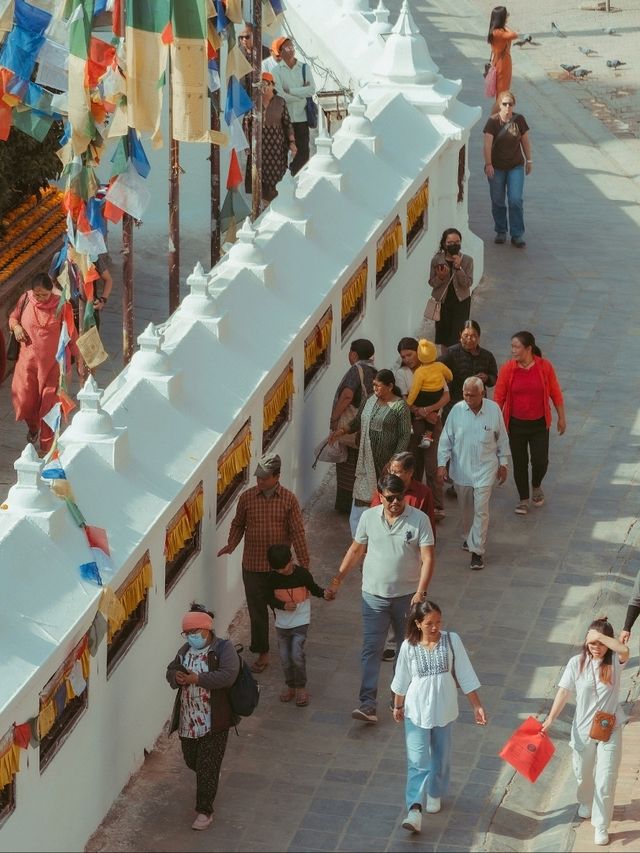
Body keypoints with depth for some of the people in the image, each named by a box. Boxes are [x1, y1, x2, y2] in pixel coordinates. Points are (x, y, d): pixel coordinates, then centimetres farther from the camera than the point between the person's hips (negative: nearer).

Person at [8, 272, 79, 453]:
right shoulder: (25, 300, -7)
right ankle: (33, 427, 36)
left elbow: (71, 334, -4)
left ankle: (46, 444, 20)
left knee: (49, 404, 4)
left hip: (53, 362, -2)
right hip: (28, 359, 2)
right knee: (23, 399, 2)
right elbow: (13, 317, 10)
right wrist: (16, 327, -13)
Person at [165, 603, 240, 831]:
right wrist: (176, 676, -13)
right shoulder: (185, 650, 8)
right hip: (187, 719, 7)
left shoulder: (223, 649, -13)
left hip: (213, 720, -7)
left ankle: (204, 811, 3)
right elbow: (171, 670, 12)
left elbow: (228, 675, -26)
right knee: (191, 760, 20)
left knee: (208, 767, -5)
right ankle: (208, 782, 52)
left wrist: (196, 679, -26)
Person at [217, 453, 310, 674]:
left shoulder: (289, 500, -8)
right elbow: (238, 524, 10)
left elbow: (297, 532, -8)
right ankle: (262, 654, 20)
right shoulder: (247, 497, -4)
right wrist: (231, 544, -9)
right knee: (257, 611, 7)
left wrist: (304, 564, -10)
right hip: (253, 566, 1)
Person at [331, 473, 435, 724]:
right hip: (375, 595, 1)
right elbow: (356, 549, 10)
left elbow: (427, 558, -13)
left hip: (407, 596, -1)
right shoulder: (369, 517, -2)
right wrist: (340, 575, 0)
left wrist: (420, 593, -21)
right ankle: (368, 704, -11)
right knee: (371, 649, -7)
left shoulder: (419, 520, -11)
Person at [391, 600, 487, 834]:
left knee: (441, 757, 18)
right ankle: (415, 810, -15)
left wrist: (477, 706, -5)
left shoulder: (452, 641, -11)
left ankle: (435, 794, 43)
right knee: (417, 760, -9)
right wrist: (398, 706, 15)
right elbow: (401, 681, 4)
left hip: (444, 710, 2)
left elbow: (465, 676, -5)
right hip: (417, 711, -2)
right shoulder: (409, 647, -11)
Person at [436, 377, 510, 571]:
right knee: (466, 509, 17)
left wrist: (503, 464, 7)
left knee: (481, 511, -7)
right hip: (461, 469, 2)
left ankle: (477, 551, -2)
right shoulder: (457, 410, -7)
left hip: (485, 469, -2)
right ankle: (468, 538, 41)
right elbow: (446, 439, 0)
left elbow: (502, 439, 3)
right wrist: (442, 464, -5)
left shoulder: (494, 410, -9)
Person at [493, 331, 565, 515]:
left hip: (539, 424, 0)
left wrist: (561, 418, 4)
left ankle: (536, 486, 32)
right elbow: (498, 397, -3)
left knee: (540, 461, -2)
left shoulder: (545, 367, -10)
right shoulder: (507, 369, -10)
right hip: (516, 424, 0)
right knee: (520, 463, 7)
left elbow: (555, 393, 0)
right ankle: (523, 499, 25)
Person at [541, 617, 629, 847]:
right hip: (583, 730, 2)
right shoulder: (577, 663, -9)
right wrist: (551, 719, -18)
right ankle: (585, 803, 52)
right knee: (583, 775, 23)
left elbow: (624, 650, -37)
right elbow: (564, 692, -10)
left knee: (605, 781, -2)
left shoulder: (614, 661, -12)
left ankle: (601, 826, 10)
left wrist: (599, 635, -37)